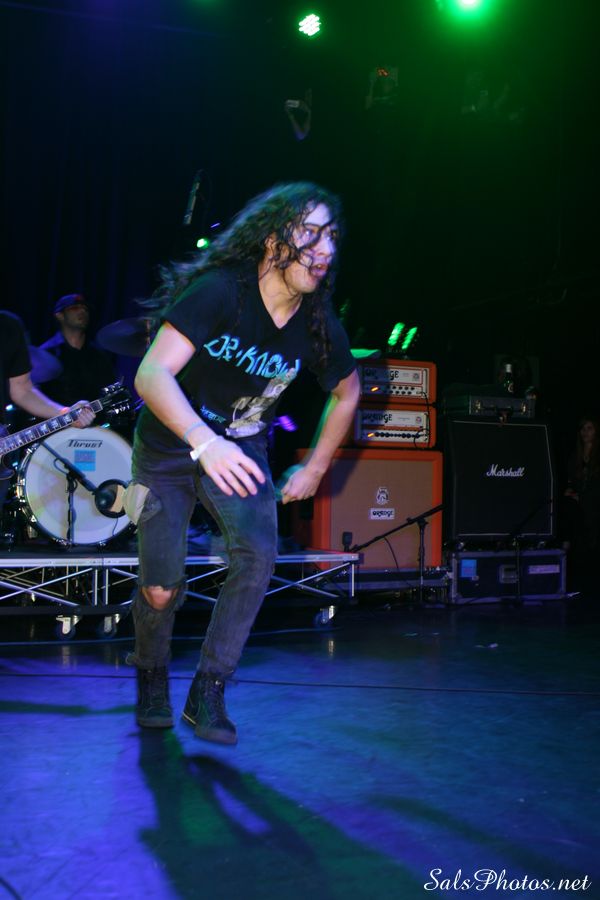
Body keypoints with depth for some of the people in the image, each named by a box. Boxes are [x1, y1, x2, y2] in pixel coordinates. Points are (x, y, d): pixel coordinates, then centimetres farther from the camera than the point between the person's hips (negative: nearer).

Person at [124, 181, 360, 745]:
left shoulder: (319, 327, -11)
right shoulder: (219, 291, -26)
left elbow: (346, 393, 10)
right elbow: (152, 373, -36)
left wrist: (315, 468, 6)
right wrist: (204, 442, -51)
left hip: (239, 450, 3)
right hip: (169, 447, -3)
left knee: (258, 556, -21)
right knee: (162, 587, -7)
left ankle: (208, 692, -4)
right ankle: (151, 677, 27)